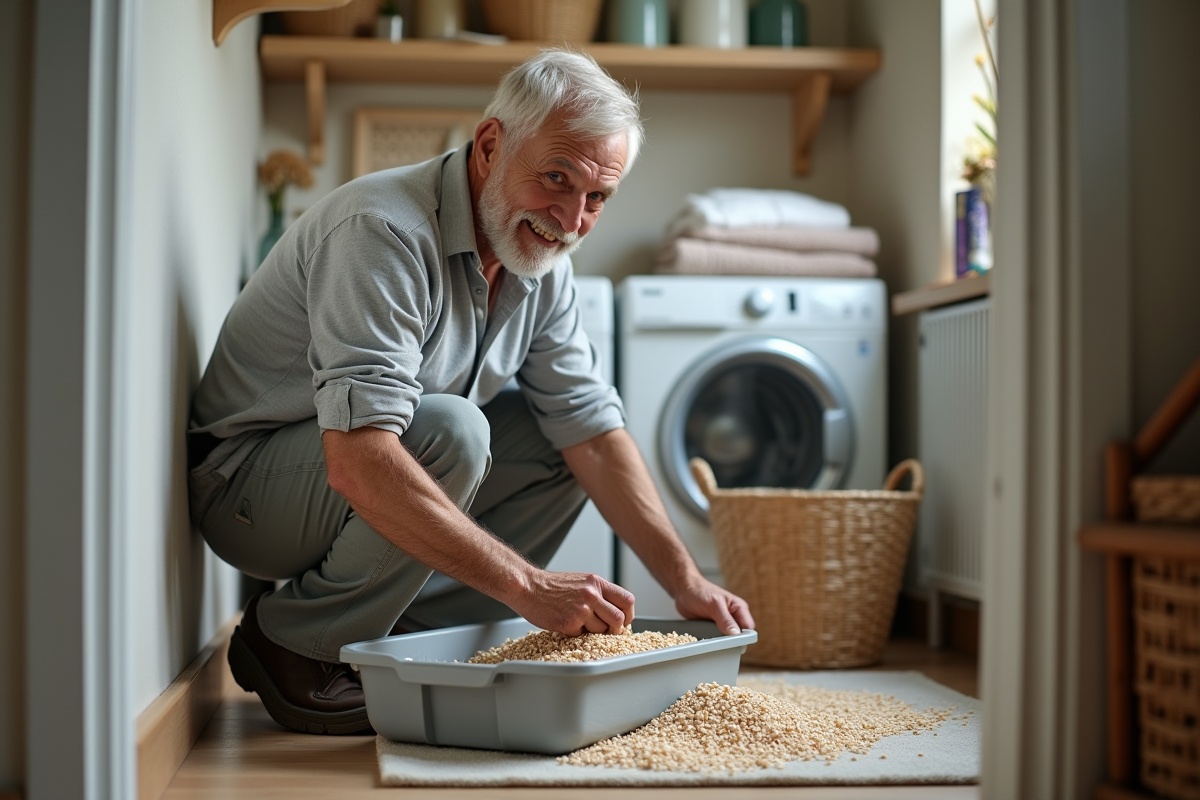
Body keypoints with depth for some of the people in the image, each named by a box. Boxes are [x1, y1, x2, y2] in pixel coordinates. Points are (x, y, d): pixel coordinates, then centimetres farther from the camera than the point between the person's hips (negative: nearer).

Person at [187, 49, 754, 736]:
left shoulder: (542, 263, -2)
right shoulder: (384, 232, -29)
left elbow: (593, 430, -2)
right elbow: (358, 464, -39)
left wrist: (686, 581, -11)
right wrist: (528, 585, -39)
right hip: (248, 485, -8)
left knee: (560, 437, -1)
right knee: (448, 431, -32)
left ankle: (406, 637, -2)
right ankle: (292, 644, -12)